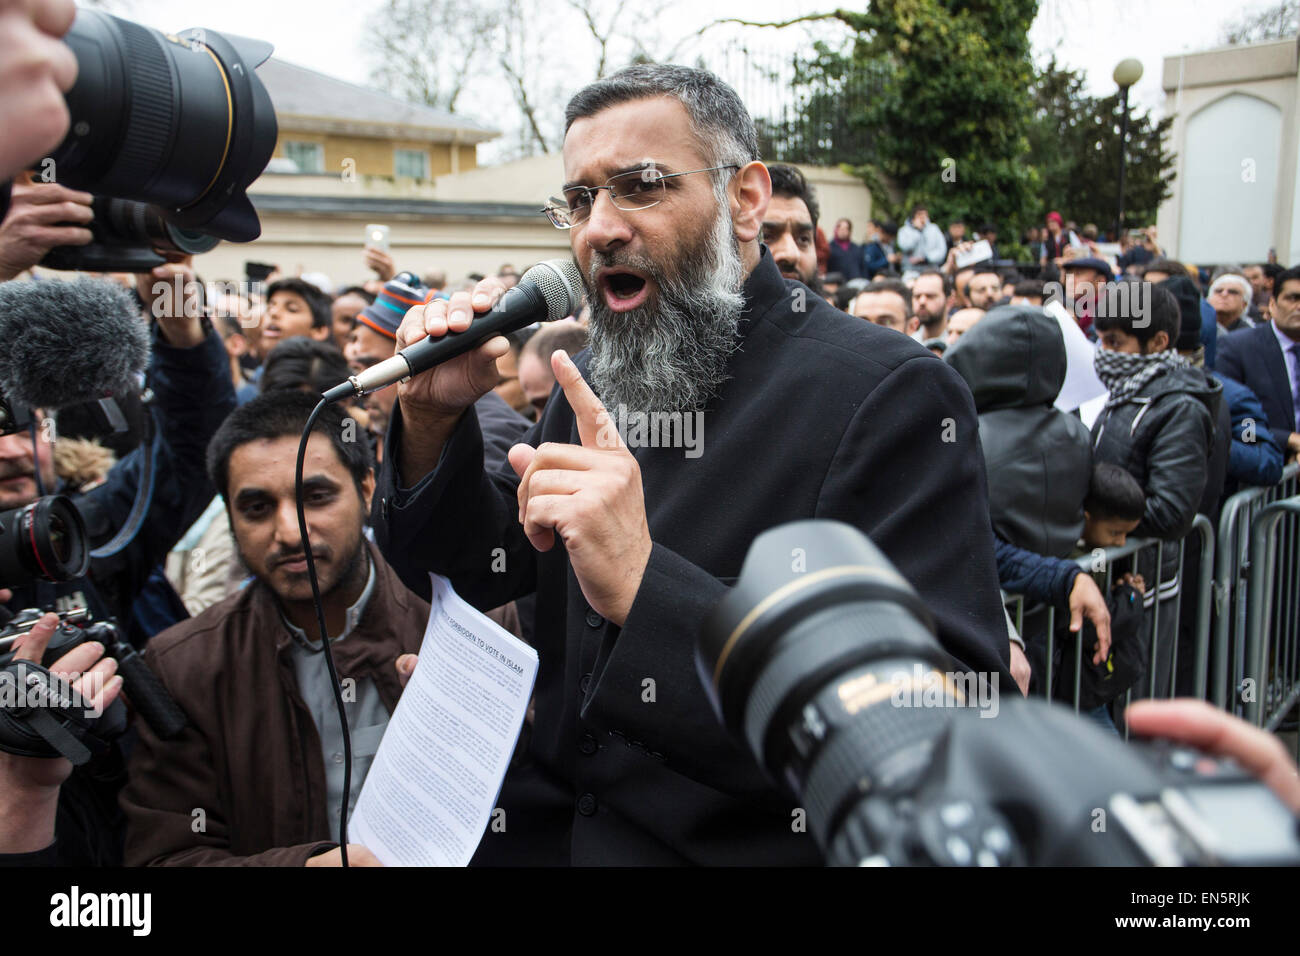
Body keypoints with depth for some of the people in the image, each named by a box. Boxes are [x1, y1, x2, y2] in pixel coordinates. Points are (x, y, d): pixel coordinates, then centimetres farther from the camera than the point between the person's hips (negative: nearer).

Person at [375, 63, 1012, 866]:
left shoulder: (891, 395, -15)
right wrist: (434, 422, -5)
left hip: (744, 845, -4)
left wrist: (646, 590, -31)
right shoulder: (594, 380, 5)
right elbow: (487, 572, 11)